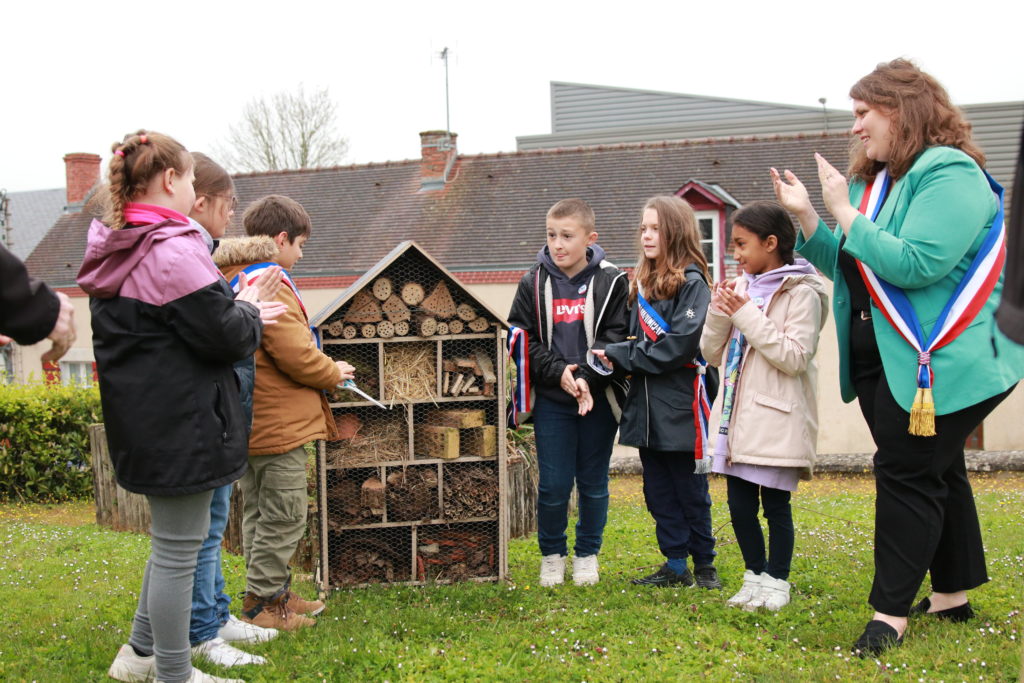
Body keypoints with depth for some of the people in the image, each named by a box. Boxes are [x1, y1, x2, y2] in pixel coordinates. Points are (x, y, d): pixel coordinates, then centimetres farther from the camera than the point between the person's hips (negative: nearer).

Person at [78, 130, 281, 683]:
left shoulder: (113, 255, 10)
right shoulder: (174, 252, -20)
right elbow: (226, 335, -18)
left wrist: (237, 310, 13)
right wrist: (249, 308, 3)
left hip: (138, 419, 10)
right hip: (181, 423, -10)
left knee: (171, 539, 23)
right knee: (178, 549, 1)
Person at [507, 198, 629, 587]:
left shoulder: (611, 282, -3)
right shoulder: (534, 284, 1)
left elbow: (615, 338, -8)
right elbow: (522, 339, -1)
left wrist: (587, 378, -20)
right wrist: (558, 373, -14)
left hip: (599, 398, 0)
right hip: (551, 400, 1)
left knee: (594, 482, 9)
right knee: (553, 484, 2)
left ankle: (587, 554, 26)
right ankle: (551, 555, 22)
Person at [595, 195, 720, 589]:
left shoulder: (691, 283, -10)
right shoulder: (642, 283, 13)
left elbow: (680, 344, -18)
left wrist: (623, 356, -14)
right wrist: (617, 355, -6)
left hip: (681, 405, -7)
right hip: (646, 405, 7)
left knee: (691, 490, 5)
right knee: (658, 491, 11)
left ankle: (703, 564, 19)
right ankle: (675, 566, 20)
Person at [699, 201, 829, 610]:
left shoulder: (801, 293, -8)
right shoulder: (741, 288, 12)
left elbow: (795, 357, -17)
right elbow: (712, 353, 13)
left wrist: (748, 316, -16)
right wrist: (719, 313, -4)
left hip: (776, 420, -6)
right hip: (737, 418, 6)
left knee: (775, 505, 2)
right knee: (739, 506, 10)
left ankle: (777, 582, 15)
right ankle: (755, 576, 24)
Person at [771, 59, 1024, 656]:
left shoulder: (949, 175, -16)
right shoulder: (875, 181, 12)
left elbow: (916, 264, -27)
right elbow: (846, 266, 17)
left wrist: (845, 214, -22)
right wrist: (807, 217, 2)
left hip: (941, 361, -9)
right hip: (883, 360, 9)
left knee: (907, 475, -8)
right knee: (937, 472, 16)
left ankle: (892, 613, -1)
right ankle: (953, 594, 28)